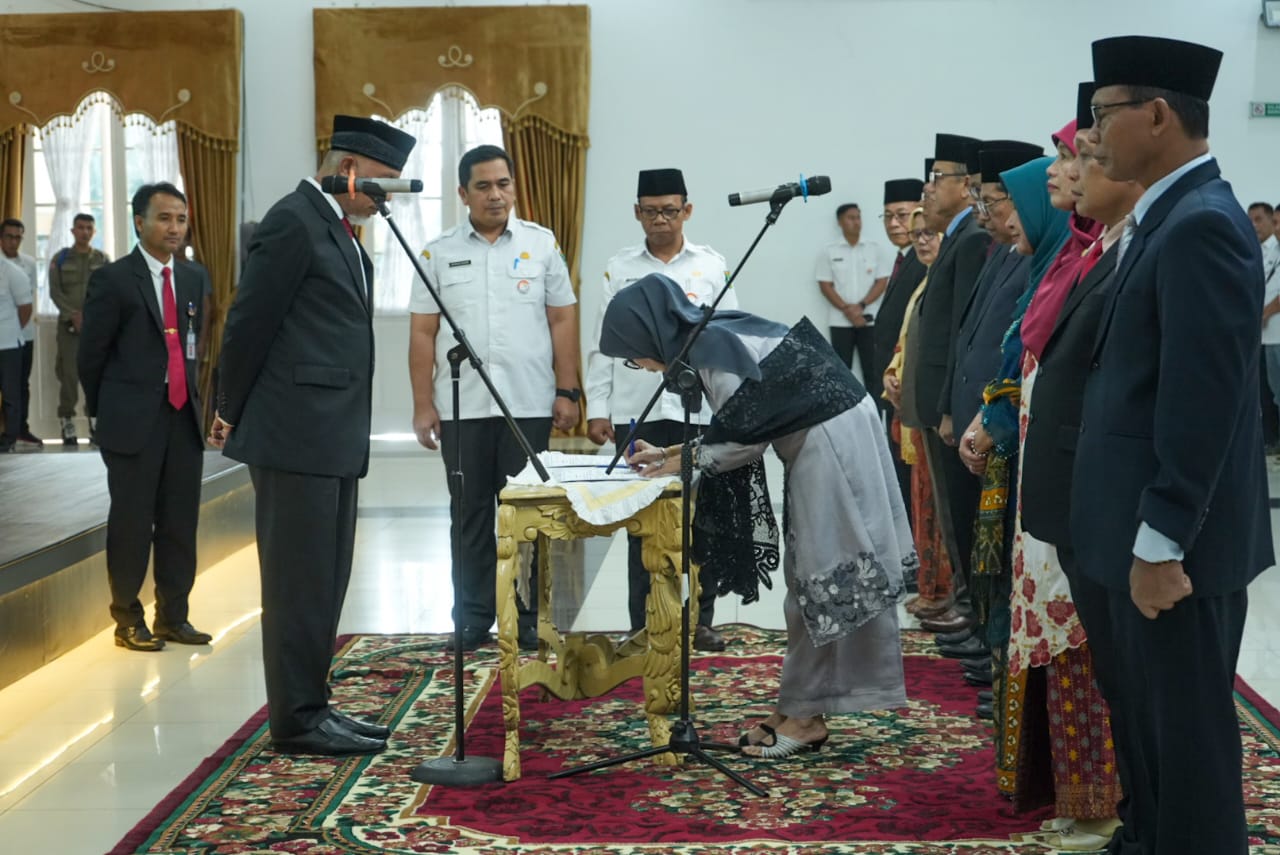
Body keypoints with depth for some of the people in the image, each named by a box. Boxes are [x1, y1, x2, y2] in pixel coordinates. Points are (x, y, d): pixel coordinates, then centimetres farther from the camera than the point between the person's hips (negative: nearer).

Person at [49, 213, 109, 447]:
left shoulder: (102, 259, 9)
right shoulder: (60, 259, 7)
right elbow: (55, 291, 1)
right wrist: (73, 315, -12)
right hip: (69, 324, -1)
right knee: (69, 374, -5)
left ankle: (96, 426, 3)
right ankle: (68, 426, 1)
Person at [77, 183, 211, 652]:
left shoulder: (194, 278, 11)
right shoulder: (113, 279, -6)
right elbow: (90, 354, -1)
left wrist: (193, 394, 13)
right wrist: (105, 409, 8)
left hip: (184, 415, 5)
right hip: (133, 420, -5)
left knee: (180, 521, 8)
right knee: (132, 521, 1)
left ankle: (173, 617, 18)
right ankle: (128, 620, 13)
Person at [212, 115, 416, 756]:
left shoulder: (340, 232, 17)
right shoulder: (293, 222, -12)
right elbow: (249, 322, -12)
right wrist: (231, 414, -2)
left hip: (335, 437, 9)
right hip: (297, 434, -9)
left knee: (325, 582, 13)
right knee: (299, 581, -3)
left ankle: (311, 706, 21)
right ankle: (296, 720, 4)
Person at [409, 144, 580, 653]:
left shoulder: (542, 245, 5)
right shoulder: (439, 253, 6)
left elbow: (562, 321, 4)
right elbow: (422, 333, 4)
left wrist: (567, 391, -2)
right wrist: (423, 405, -1)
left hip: (529, 404, -1)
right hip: (461, 406, 1)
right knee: (471, 516, 7)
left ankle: (530, 621, 12)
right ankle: (472, 623, 15)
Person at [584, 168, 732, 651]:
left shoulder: (712, 266, 6)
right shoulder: (620, 269, 7)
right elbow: (602, 344, 6)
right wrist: (597, 408, 1)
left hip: (699, 411, 0)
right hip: (635, 412, 0)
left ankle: (699, 620, 15)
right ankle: (643, 625, 12)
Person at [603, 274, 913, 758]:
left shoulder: (711, 350, -18)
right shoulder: (715, 336, 10)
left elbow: (745, 438, -18)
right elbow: (739, 430, 16)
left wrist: (681, 461, -6)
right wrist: (669, 453, 11)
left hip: (830, 442, -10)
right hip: (822, 438, 10)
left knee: (822, 579, -2)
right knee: (811, 578, 12)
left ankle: (805, 716, 5)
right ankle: (799, 707, 18)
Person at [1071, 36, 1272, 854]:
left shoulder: (1201, 225, -19)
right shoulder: (1169, 216, 12)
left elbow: (1203, 401, -23)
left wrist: (1161, 543, -21)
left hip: (1171, 542, -10)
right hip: (1133, 531, 10)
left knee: (1185, 728, 4)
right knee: (1142, 714, 22)